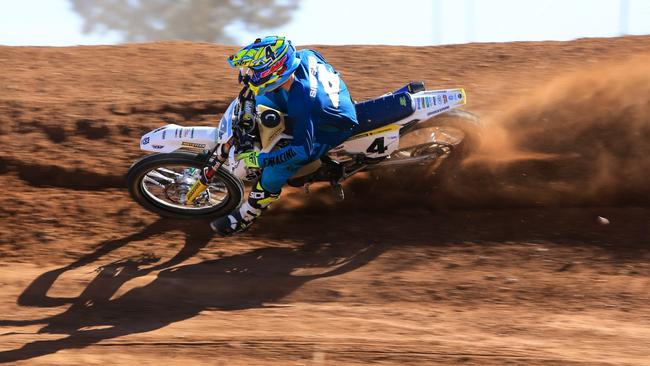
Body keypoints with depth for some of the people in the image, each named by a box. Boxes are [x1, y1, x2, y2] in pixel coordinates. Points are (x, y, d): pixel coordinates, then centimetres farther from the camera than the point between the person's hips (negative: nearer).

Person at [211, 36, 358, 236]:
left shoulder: (302, 105, -42)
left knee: (276, 168, -12)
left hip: (335, 128, -8)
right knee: (261, 102, 7)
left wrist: (260, 159, -26)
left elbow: (303, 151, -34)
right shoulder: (304, 55, -23)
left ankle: (245, 217, 9)